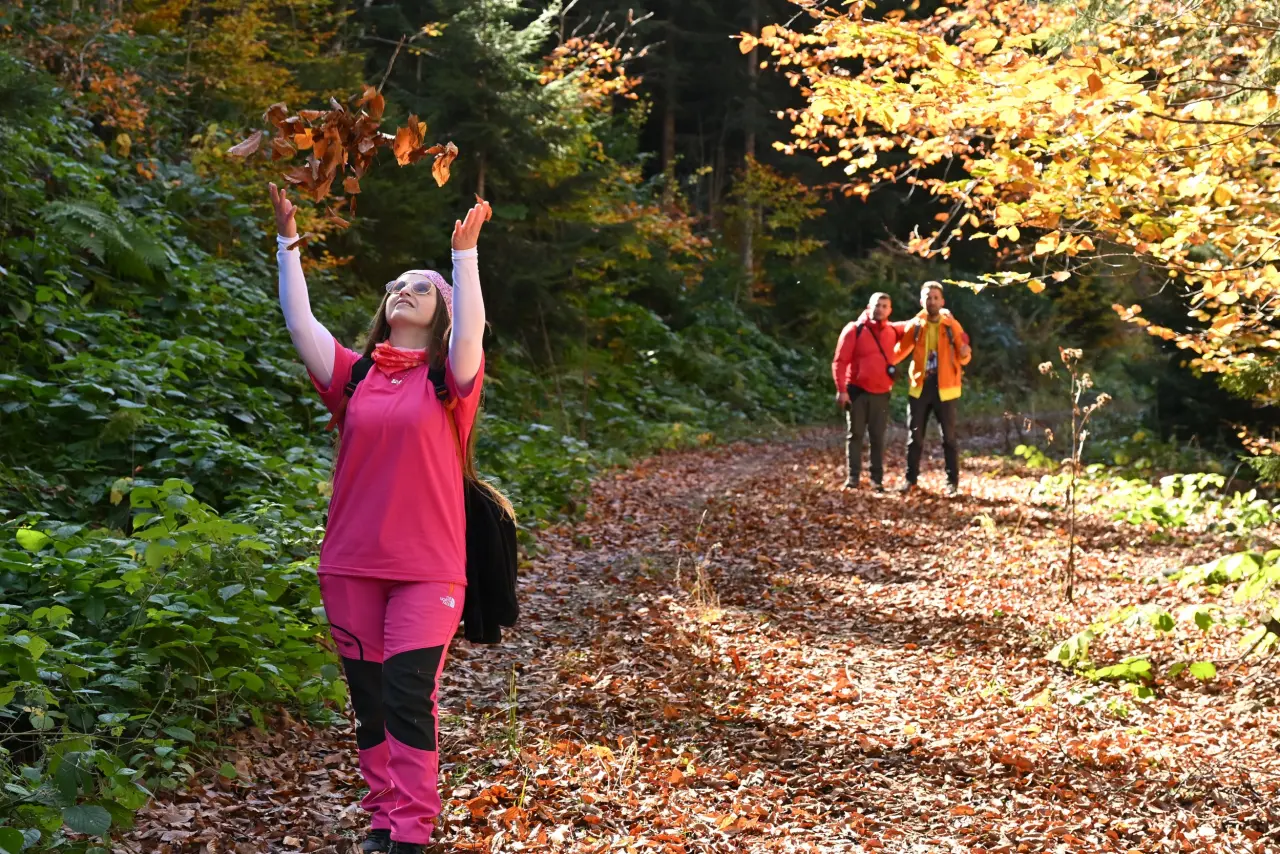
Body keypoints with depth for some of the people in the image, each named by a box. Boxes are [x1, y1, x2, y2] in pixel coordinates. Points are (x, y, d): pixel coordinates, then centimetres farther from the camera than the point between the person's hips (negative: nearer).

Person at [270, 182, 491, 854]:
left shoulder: (449, 379, 2)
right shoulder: (353, 376, 9)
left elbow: (471, 331, -18)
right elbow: (299, 323, 0)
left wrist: (465, 252, -24)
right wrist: (288, 241, -5)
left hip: (427, 570, -3)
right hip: (350, 566, 4)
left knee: (410, 697, -8)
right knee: (369, 700, 9)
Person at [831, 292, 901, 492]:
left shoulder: (893, 331, 5)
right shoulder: (854, 330, -6)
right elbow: (839, 361, -9)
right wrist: (841, 389, -16)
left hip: (881, 393, 3)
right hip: (857, 391, -3)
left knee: (878, 437, 5)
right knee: (855, 435, 2)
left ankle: (877, 479, 10)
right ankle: (852, 478, 4)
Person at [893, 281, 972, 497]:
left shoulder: (952, 325, -1)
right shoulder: (914, 325, 2)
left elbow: (963, 358, 1)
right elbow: (901, 350, 12)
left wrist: (965, 354, -21)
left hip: (944, 388, -2)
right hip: (919, 386, 2)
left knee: (948, 437, 2)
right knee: (914, 437, 7)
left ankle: (952, 482, 8)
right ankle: (910, 479, 16)